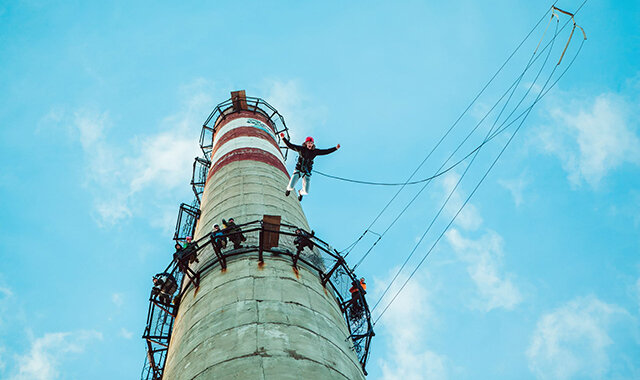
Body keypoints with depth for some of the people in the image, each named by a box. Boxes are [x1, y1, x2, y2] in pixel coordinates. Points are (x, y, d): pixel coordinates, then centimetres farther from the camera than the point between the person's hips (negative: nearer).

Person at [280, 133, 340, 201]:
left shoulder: (315, 151, -1)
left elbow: (326, 151, 0)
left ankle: (301, 192, 38)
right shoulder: (301, 148, -4)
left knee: (306, 191, -4)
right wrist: (283, 138, -10)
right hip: (298, 170, -1)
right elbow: (289, 145, -1)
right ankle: (289, 189, 30)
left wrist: (335, 148, -6)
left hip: (307, 172, 1)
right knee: (291, 187, -13)